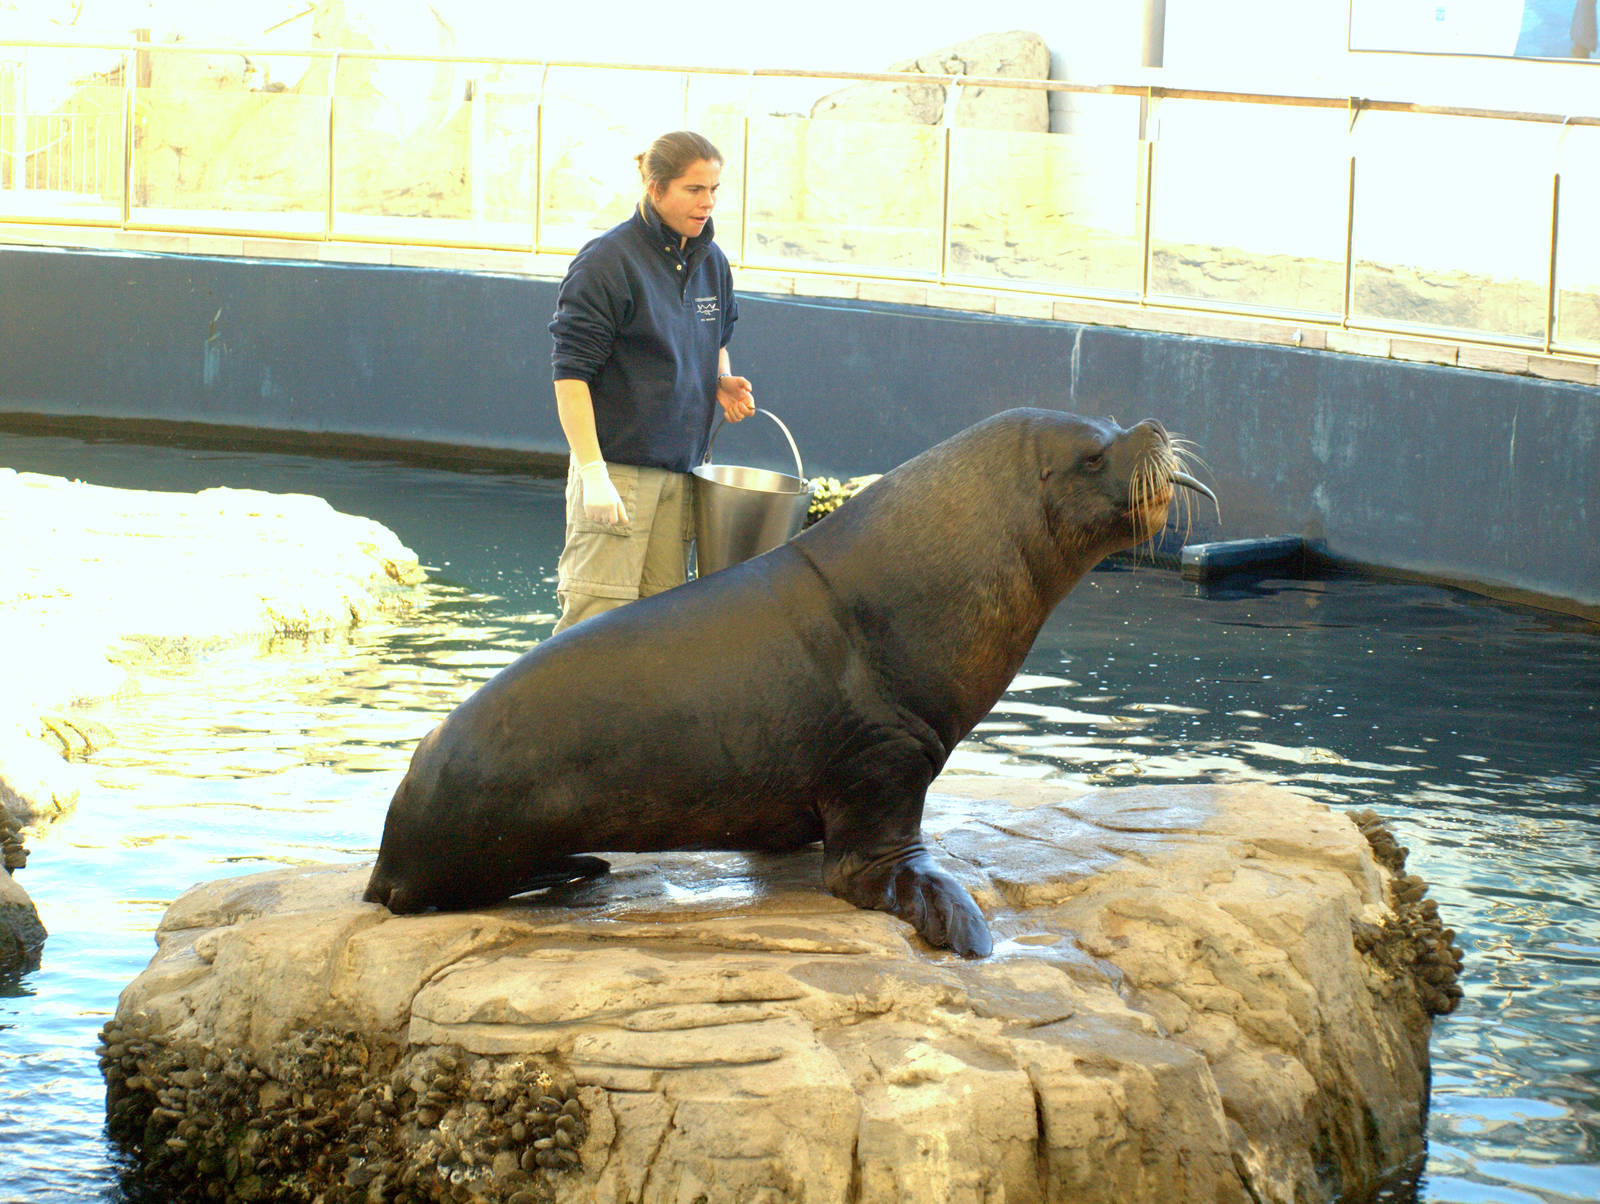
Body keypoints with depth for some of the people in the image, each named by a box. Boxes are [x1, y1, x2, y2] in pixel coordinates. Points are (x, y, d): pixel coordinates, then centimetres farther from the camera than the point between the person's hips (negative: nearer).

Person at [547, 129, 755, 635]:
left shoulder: (711, 263, 11)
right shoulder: (608, 261, -12)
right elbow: (571, 373, -14)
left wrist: (723, 382, 6)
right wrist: (592, 471, -19)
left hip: (680, 469, 7)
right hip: (616, 465, -7)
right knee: (598, 612, -10)